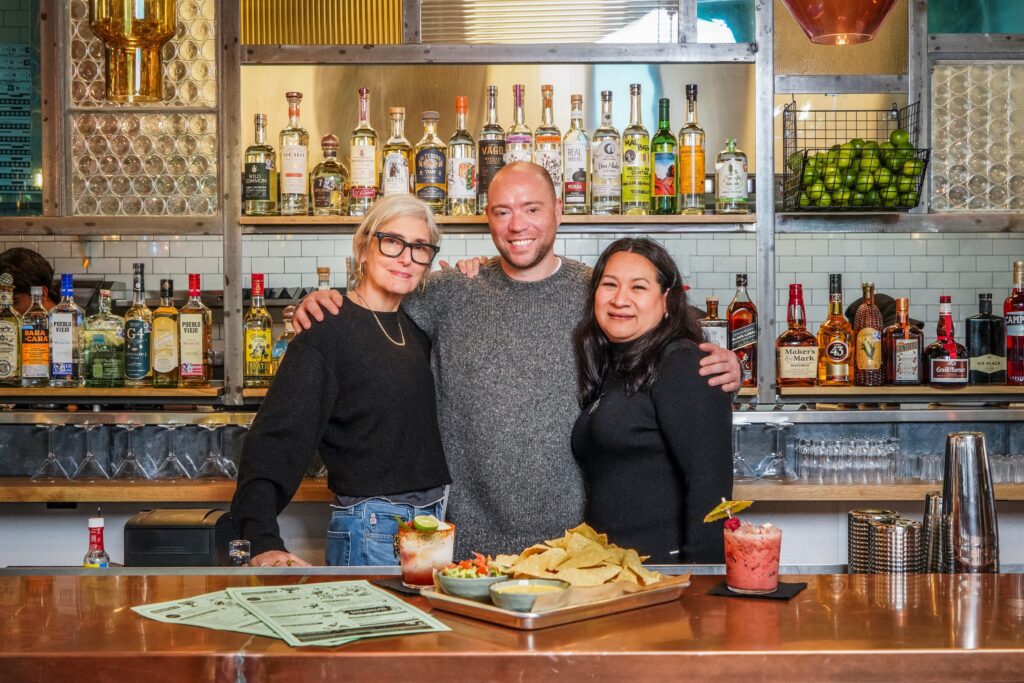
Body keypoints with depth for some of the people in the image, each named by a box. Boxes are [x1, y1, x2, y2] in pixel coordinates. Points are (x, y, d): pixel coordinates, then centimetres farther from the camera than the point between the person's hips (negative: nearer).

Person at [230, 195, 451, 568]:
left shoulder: (417, 327, 10)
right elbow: (274, 441, -18)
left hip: (439, 521, 7)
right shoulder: (328, 331, -11)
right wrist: (264, 541, -33)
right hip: (370, 533, -7)